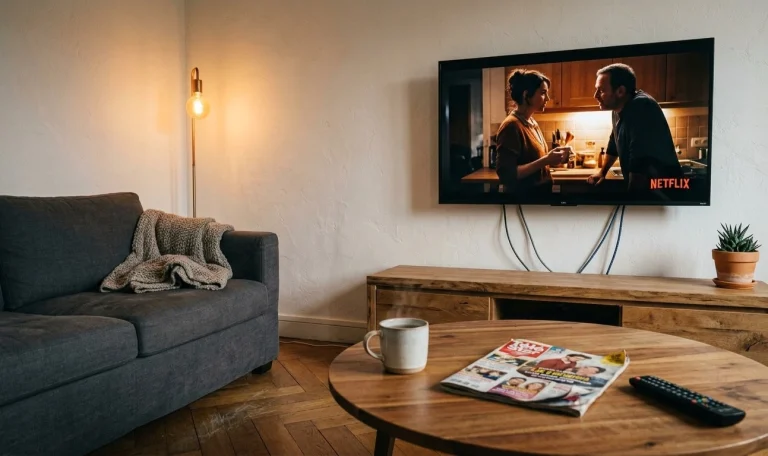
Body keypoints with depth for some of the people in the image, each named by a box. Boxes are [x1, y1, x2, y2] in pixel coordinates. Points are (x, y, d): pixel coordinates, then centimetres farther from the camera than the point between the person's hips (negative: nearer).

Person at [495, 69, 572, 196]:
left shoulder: (532, 123, 8)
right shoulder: (511, 126, -18)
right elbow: (506, 175, -25)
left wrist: (551, 158, -2)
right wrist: (545, 160, -25)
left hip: (540, 190, 9)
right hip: (522, 191, -9)